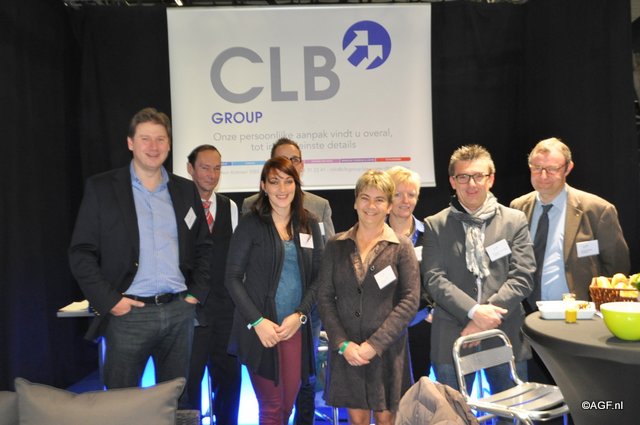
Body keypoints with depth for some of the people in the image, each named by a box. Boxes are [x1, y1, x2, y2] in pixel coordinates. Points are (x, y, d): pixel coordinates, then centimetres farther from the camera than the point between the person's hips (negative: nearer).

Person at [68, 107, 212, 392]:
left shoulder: (186, 190, 10)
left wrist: (197, 293, 5)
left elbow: (203, 247, 15)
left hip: (180, 311, 3)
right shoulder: (101, 188, -1)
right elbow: (81, 252, -3)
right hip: (128, 313, -3)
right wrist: (109, 301, -11)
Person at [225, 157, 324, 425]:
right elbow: (232, 278, -5)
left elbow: (318, 277, 7)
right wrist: (257, 321, -12)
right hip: (260, 328, -3)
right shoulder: (250, 224, -3)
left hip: (296, 327, 3)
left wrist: (300, 315, -6)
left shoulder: (309, 225, 7)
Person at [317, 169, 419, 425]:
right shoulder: (336, 246, 3)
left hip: (387, 350, -1)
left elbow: (410, 301, -8)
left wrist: (375, 344, -13)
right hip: (346, 350, 2)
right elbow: (324, 297, 2)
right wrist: (342, 344, -9)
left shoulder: (401, 247, -3)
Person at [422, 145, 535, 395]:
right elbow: (434, 279, -5)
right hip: (452, 337, -1)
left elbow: (523, 277, -1)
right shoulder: (435, 226, 3)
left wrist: (489, 313, -12)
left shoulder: (515, 221, 6)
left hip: (506, 334, 1)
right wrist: (474, 311, -17)